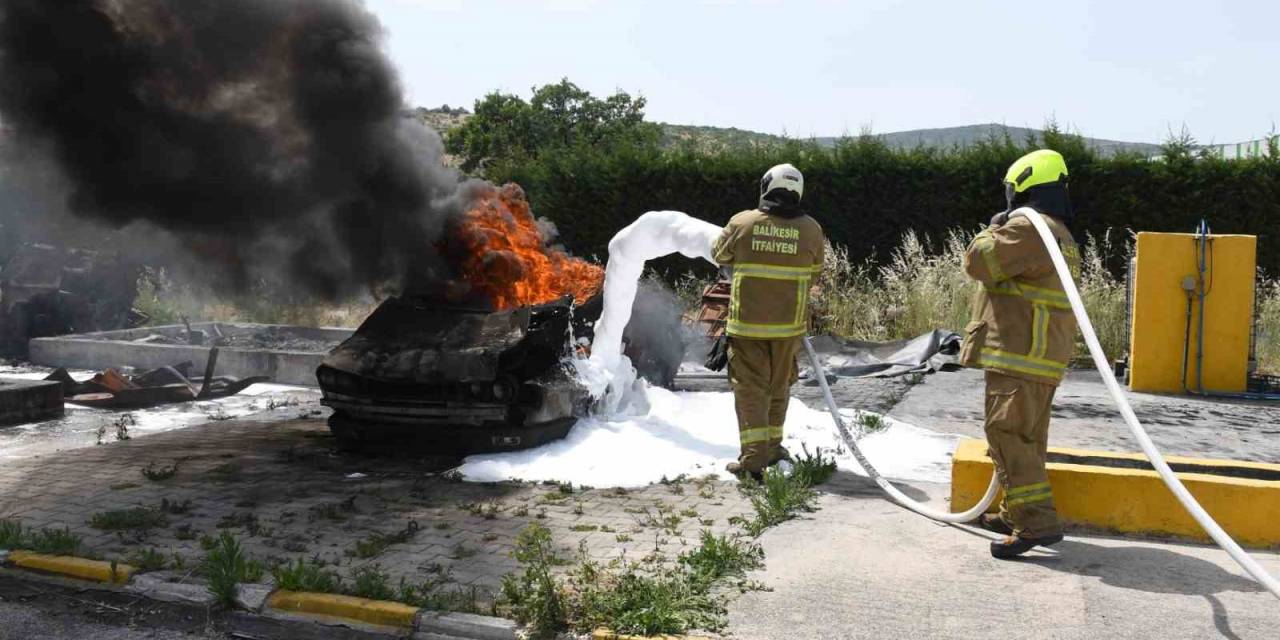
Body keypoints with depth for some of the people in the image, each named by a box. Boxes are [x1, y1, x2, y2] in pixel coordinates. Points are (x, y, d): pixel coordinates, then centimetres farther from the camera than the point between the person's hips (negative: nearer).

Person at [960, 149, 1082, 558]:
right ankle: (1016, 514, 27)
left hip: (1019, 355, -10)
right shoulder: (1061, 236, 20)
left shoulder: (1026, 228, -14)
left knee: (1007, 434, -11)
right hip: (1045, 358, 11)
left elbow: (978, 263, -11)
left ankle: (1037, 522, -15)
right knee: (1026, 437, 17)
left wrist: (993, 230, 5)